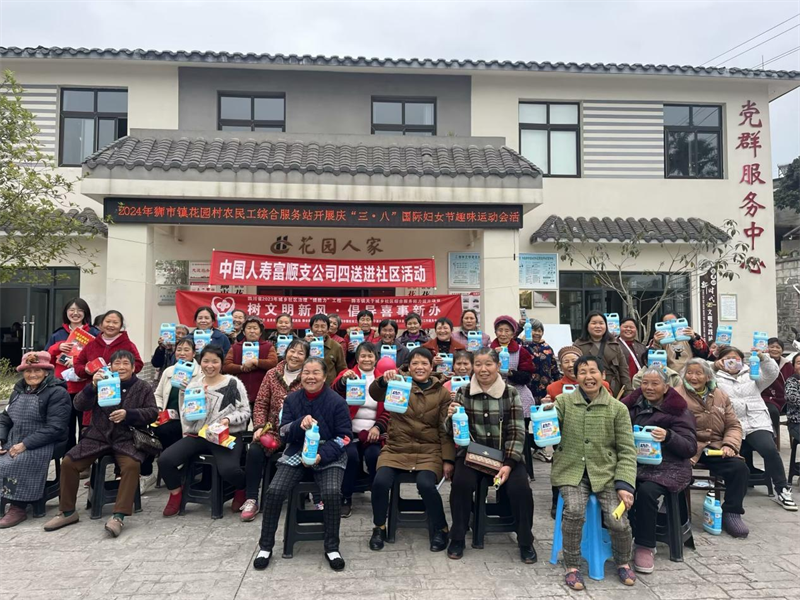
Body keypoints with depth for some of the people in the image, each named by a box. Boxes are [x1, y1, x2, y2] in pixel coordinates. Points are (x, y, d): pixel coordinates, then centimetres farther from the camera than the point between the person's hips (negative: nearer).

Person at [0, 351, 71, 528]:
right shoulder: (19, 391, 14)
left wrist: (25, 444, -22)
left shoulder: (57, 393, -11)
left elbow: (55, 428, -18)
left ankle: (18, 508, -14)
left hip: (45, 445, -7)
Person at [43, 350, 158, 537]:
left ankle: (119, 516, -26)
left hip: (127, 438, -3)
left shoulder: (143, 387, 5)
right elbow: (79, 405, -3)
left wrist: (127, 414, -18)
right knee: (68, 462, -12)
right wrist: (92, 386, -22)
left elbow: (153, 412, -2)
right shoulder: (102, 383, 8)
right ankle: (67, 511, 7)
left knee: (131, 465, -32)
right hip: (98, 436, 3)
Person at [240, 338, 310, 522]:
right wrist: (259, 427, -6)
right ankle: (251, 500, -7)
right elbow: (260, 403, 8)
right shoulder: (272, 374, 7)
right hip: (274, 429, 3)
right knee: (254, 451, -24)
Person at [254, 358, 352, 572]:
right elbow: (284, 434, 0)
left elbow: (344, 437, -8)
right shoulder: (291, 399, 2)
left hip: (329, 456, -3)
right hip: (296, 454, 3)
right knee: (274, 491, -18)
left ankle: (332, 548, -6)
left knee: (332, 493, -28)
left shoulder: (337, 401, -9)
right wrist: (299, 424, -23)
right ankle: (265, 546, 3)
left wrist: (322, 455, -23)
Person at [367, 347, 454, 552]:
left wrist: (448, 459, -4)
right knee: (380, 482, -22)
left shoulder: (442, 392, 4)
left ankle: (439, 529, 2)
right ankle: (379, 528, 6)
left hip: (429, 451, -1)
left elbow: (446, 429, 4)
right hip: (396, 448, 1)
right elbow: (375, 394, -15)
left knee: (426, 484, -26)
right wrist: (383, 380, -37)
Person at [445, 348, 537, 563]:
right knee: (461, 483, -26)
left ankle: (525, 542, 5)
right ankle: (457, 538, -4)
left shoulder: (511, 393, -3)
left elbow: (517, 432, -6)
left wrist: (508, 464, -17)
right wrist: (451, 417, -19)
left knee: (520, 488, -22)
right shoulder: (464, 392, 0)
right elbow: (453, 430, 5)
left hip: (505, 454, 0)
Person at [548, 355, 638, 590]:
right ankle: (572, 567, -5)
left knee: (618, 520, -17)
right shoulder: (563, 402, -2)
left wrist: (625, 484, -11)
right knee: (574, 510, -27)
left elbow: (627, 451, 0)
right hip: (571, 471, -1)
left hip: (606, 473, 1)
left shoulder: (618, 408, 0)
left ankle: (623, 563, 16)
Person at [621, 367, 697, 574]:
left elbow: (691, 448, -5)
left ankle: (645, 547, -13)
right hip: (635, 464, 3)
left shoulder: (678, 411, 2)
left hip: (667, 467, -3)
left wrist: (668, 437, -24)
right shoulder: (633, 405, 13)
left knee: (647, 491, -33)